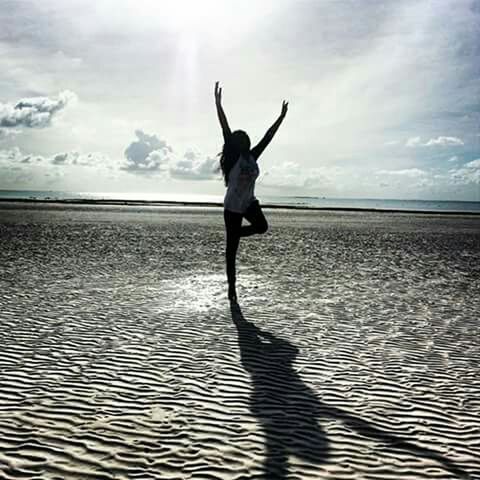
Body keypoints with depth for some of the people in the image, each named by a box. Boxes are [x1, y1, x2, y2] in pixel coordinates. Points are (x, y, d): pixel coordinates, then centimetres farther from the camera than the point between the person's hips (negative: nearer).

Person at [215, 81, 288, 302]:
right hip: (232, 206, -5)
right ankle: (231, 286, 12)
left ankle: (236, 233, 9)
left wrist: (282, 116, 10)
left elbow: (268, 137, 7)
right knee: (232, 249, 0)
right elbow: (226, 131, -20)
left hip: (249, 202, 5)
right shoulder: (233, 157, -11)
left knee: (262, 226, -25)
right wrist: (218, 104, -27)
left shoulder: (252, 157, 2)